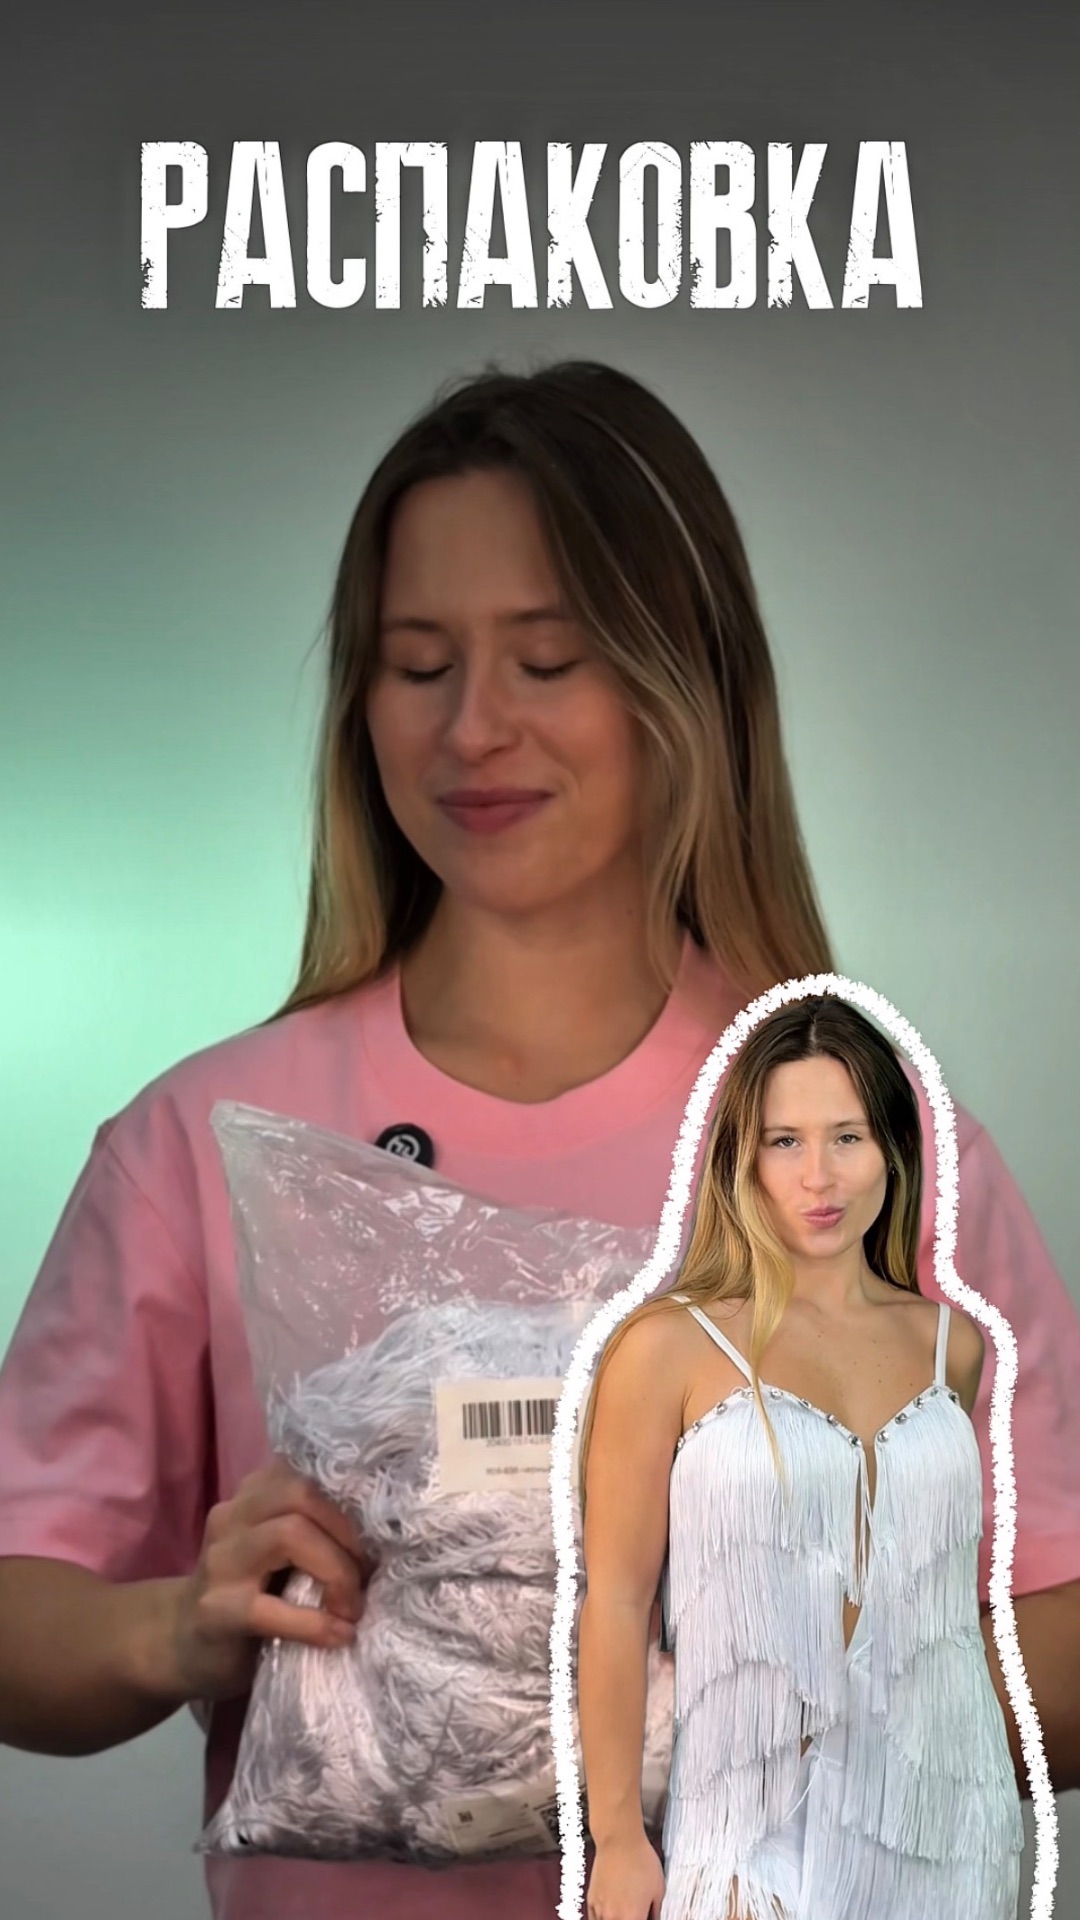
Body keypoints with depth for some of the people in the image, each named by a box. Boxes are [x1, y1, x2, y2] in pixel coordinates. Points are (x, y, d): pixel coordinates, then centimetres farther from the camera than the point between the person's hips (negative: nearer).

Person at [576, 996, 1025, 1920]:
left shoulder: (951, 1342, 5)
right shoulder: (669, 1347, -9)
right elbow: (616, 1603, -9)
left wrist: (1007, 1780, 17)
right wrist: (617, 1836, -9)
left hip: (948, 1807, 4)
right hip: (762, 1826, -4)